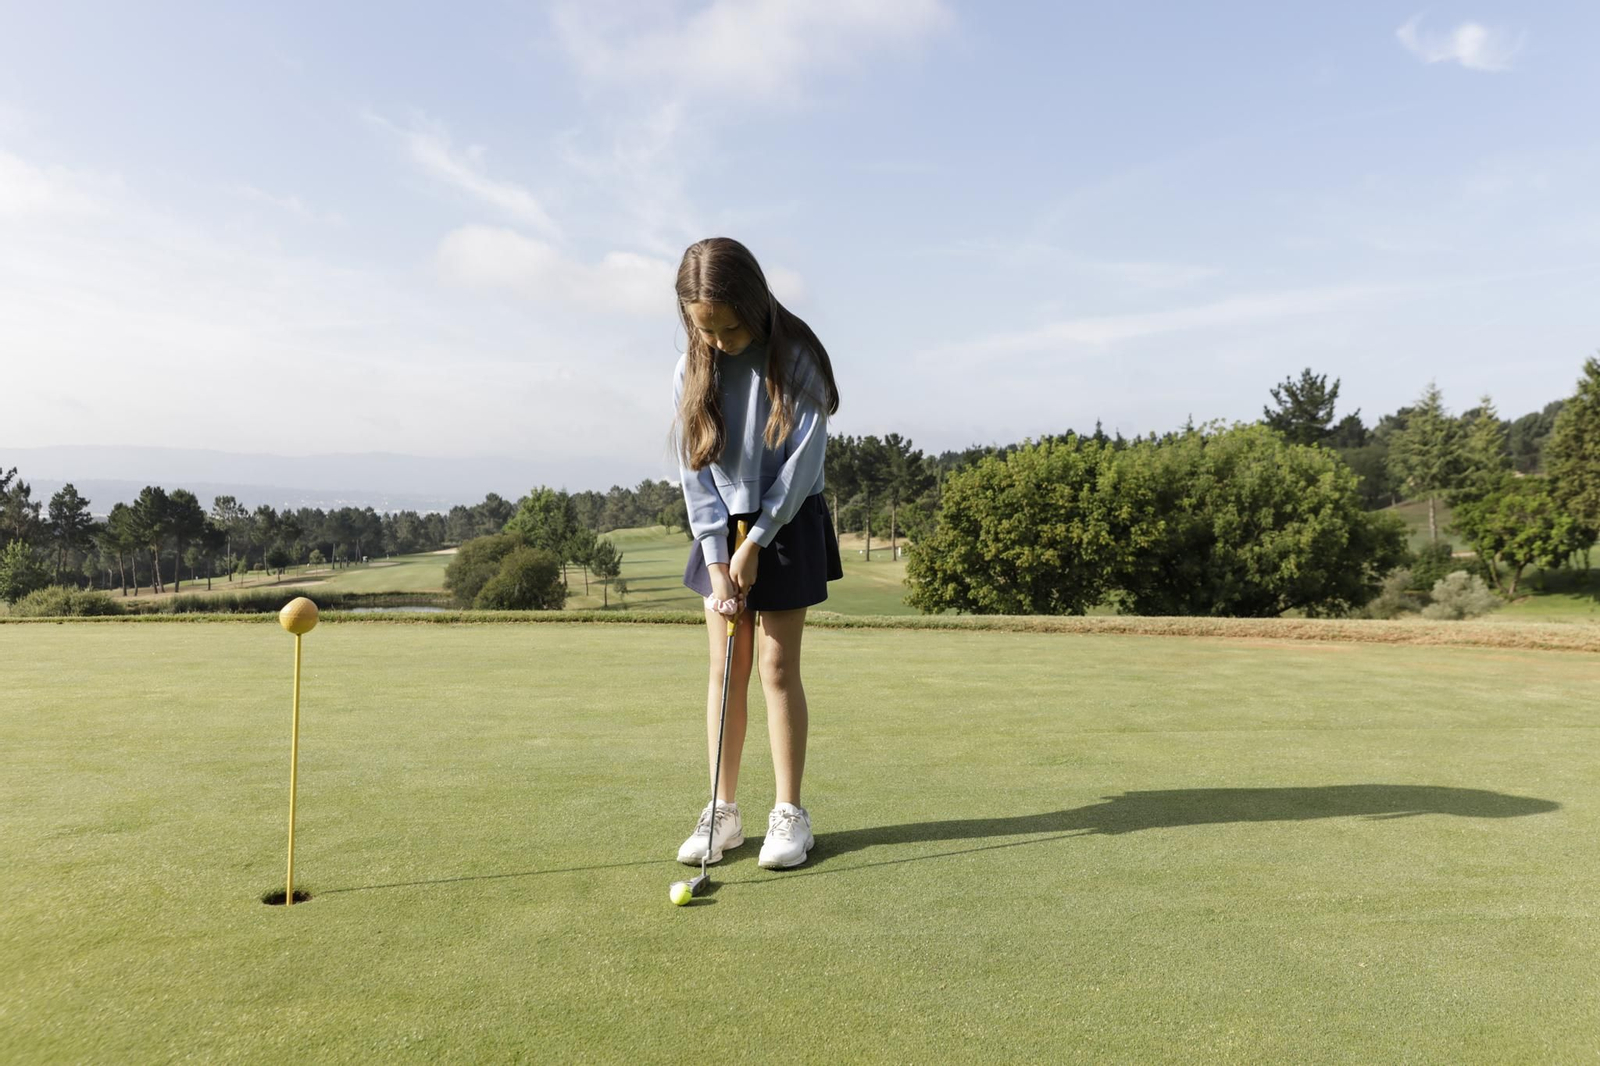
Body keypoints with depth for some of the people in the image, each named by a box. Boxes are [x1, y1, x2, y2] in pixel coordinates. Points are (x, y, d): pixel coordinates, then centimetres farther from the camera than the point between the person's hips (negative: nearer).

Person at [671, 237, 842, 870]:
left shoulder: (796, 359, -14)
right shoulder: (692, 370, -4)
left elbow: (802, 461, -15)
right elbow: (696, 471, -5)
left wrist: (756, 544, -15)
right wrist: (717, 562, -12)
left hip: (788, 526, -3)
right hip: (721, 531, 4)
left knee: (778, 666, -3)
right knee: (725, 668, 5)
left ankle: (789, 811, 9)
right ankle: (723, 811, 14)